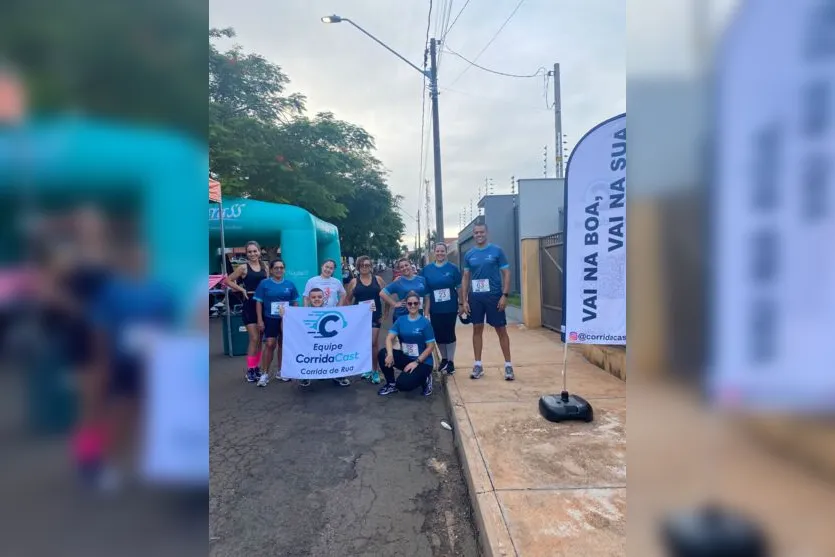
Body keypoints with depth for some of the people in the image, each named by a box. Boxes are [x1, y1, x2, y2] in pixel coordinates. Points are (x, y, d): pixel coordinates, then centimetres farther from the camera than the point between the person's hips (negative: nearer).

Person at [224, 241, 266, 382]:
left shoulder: (264, 267, 7)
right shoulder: (243, 268, -4)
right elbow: (227, 280, -1)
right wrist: (242, 290, -8)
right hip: (250, 305, -4)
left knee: (260, 339, 10)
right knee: (254, 339, -7)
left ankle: (257, 367, 21)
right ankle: (250, 370, 3)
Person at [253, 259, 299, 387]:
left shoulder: (290, 284, 3)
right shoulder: (264, 284, -3)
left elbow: (295, 302, 9)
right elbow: (259, 302, -3)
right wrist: (260, 320, -8)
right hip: (270, 319, -3)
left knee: (283, 345, 12)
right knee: (270, 345, -9)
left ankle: (280, 371, 26)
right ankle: (264, 373, 3)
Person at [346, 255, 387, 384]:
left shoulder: (378, 279, 1)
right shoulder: (354, 282, 2)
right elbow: (348, 300, 9)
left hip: (375, 316, -1)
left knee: (373, 343, -5)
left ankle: (375, 370, 8)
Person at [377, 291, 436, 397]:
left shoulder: (425, 322, -10)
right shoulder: (400, 320, 2)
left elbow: (431, 346, -11)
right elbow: (389, 338, -7)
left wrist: (416, 362, -18)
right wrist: (390, 354, -27)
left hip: (422, 361, -5)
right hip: (405, 357, 5)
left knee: (403, 384, -25)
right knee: (383, 354, -20)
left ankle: (424, 379, 7)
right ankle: (391, 384, 2)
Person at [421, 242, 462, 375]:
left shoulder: (453, 268, -5)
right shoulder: (427, 269, 1)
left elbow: (459, 287, -1)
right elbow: (425, 290, 5)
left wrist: (461, 304, -1)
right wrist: (426, 309, 4)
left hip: (450, 308, -2)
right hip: (435, 309, 2)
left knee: (449, 333, 4)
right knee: (438, 334, 9)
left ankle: (451, 361, 16)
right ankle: (444, 359, 28)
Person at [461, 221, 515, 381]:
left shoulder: (497, 251, -3)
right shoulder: (469, 255, 6)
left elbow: (506, 273, -2)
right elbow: (465, 278, 10)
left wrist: (504, 295, -11)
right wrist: (464, 300, 4)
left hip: (494, 296, -3)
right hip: (475, 297, 3)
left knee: (501, 330, 2)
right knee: (477, 329, 9)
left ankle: (508, 365, 11)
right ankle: (478, 365, 19)